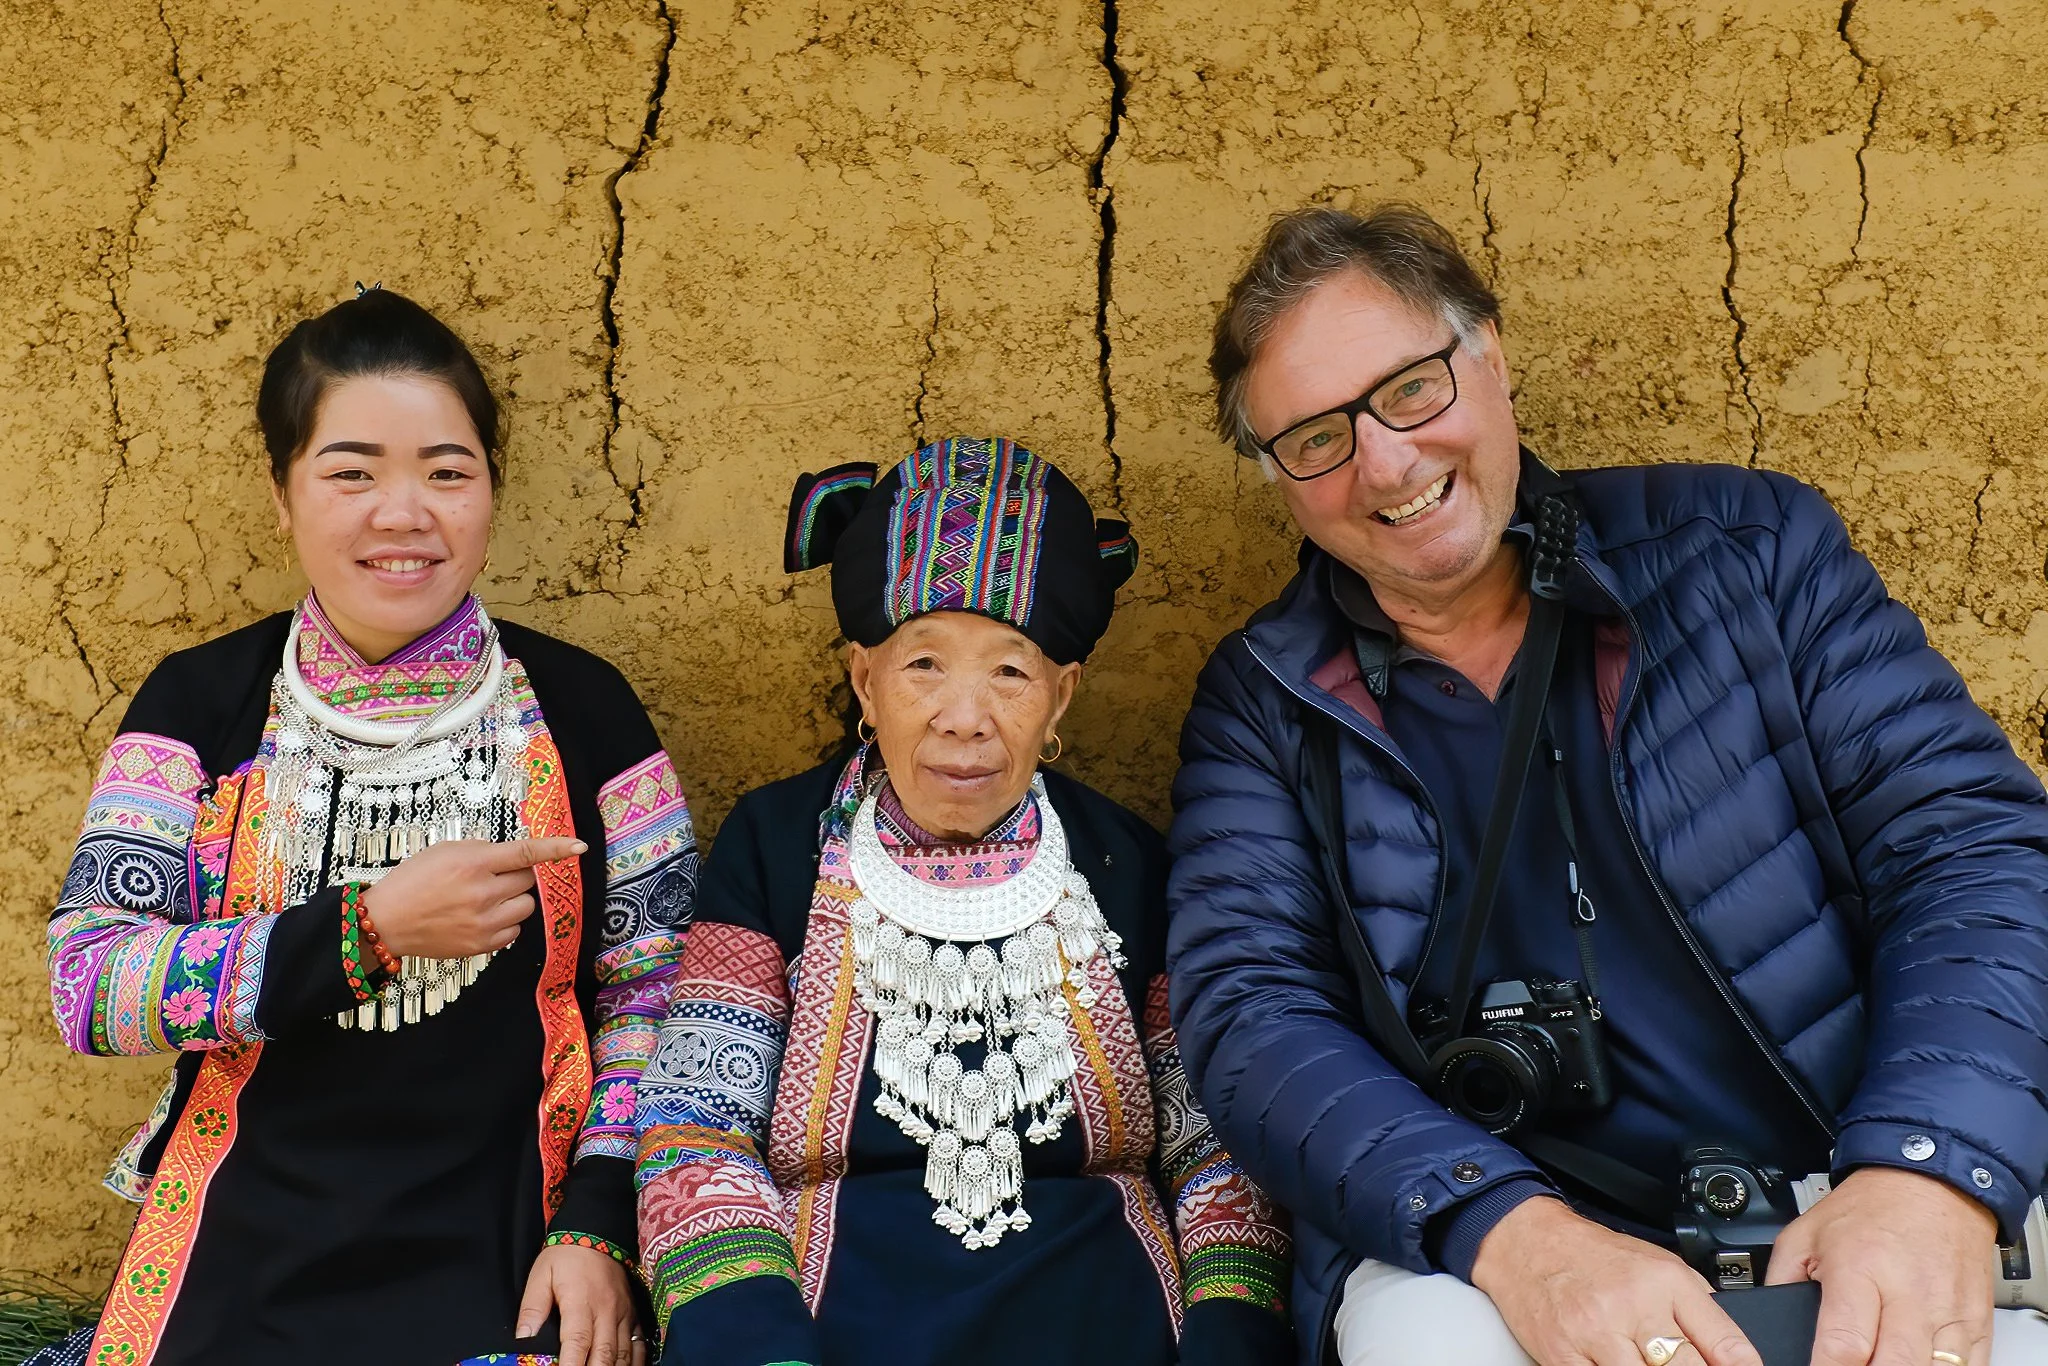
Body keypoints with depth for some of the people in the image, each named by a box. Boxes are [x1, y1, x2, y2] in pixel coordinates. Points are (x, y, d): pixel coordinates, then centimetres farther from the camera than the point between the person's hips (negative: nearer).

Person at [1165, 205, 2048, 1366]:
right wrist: (1511, 1231, -23)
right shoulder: (1264, 703, 7)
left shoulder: (1744, 542, 7)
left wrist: (1933, 1177, -19)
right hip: (1478, 1256, 0)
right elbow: (1251, 1012, -4)